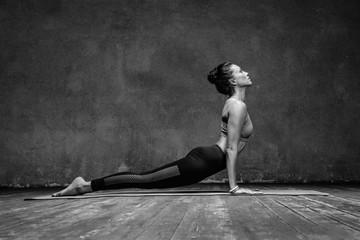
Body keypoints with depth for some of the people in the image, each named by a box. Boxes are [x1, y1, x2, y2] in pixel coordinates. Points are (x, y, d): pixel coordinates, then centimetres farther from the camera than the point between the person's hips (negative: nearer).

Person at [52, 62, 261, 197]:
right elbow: (231, 149, -17)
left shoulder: (235, 103, 18)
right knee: (146, 180, -6)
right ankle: (86, 186, -3)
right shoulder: (238, 105, -13)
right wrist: (234, 187, -16)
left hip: (202, 158, 9)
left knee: (146, 178, 8)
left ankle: (85, 185, 11)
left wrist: (234, 183, 19)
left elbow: (230, 147, 21)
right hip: (202, 162, -9)